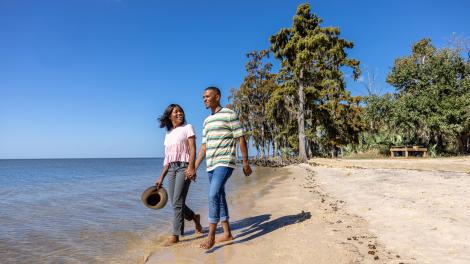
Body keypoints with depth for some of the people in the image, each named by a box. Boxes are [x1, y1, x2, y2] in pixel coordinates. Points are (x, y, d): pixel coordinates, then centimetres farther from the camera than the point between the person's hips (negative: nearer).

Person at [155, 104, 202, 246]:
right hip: (172, 169, 6)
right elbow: (167, 158, 18)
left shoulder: (187, 127, 2)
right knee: (174, 203, 7)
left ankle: (175, 235, 2)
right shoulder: (168, 134, 17)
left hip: (184, 167, -6)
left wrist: (191, 167, -24)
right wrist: (161, 177, 14)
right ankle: (195, 217, 31)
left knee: (177, 202, -9)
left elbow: (192, 149, -10)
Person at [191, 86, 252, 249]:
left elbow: (241, 139, -5)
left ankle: (211, 236, -8)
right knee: (219, 197, 10)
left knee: (214, 195, -17)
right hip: (211, 165, 8)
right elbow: (204, 147, 18)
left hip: (225, 163, -8)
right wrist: (194, 167, 14)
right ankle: (227, 233, 20)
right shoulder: (207, 121, 18)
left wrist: (246, 163, -8)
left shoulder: (229, 115, -4)